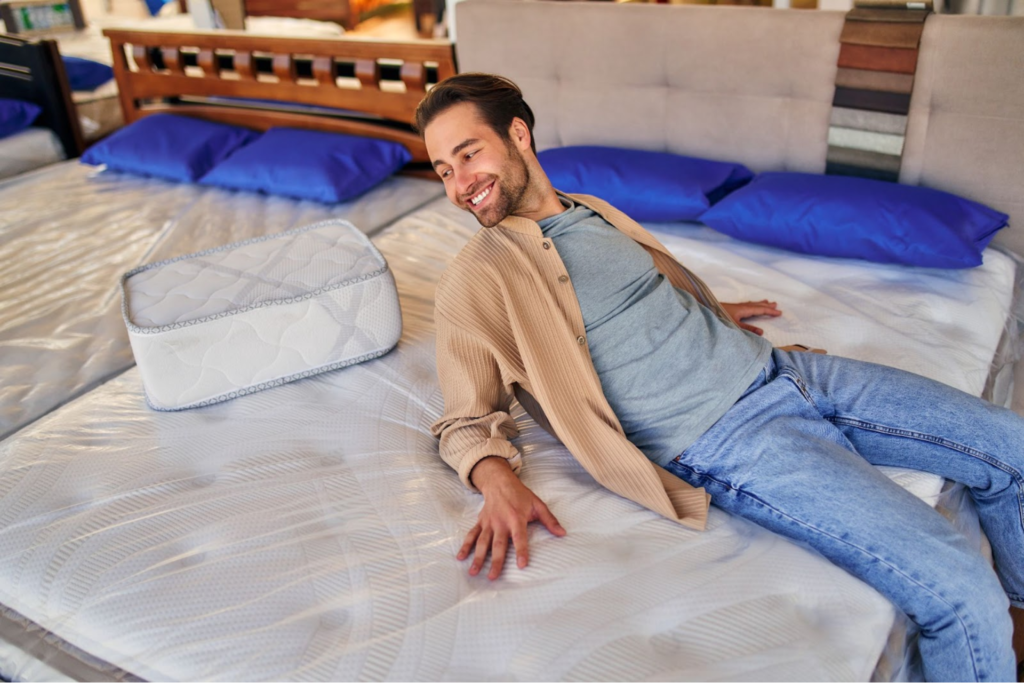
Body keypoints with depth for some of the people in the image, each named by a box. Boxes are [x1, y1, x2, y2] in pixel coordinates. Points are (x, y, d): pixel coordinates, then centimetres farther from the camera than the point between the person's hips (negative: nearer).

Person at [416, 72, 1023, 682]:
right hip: (723, 440, -8)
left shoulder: (591, 210, 14)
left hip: (780, 368, 8)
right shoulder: (473, 281, -7)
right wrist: (498, 480, -26)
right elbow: (468, 421, -7)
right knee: (960, 594, -20)